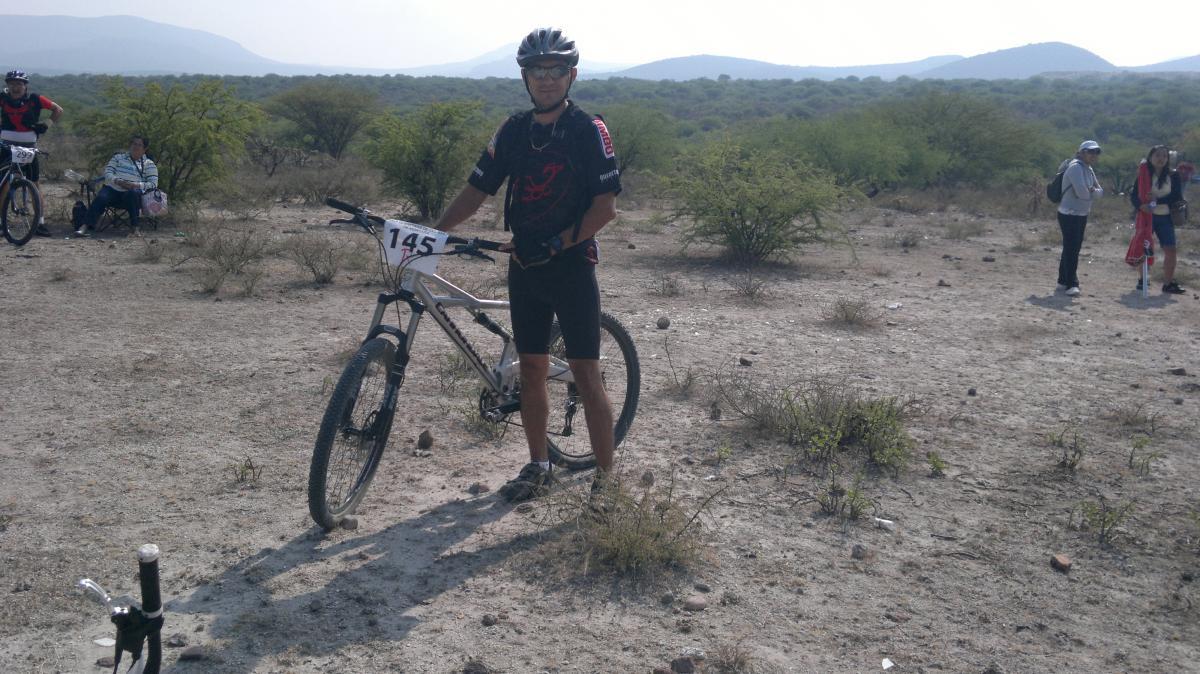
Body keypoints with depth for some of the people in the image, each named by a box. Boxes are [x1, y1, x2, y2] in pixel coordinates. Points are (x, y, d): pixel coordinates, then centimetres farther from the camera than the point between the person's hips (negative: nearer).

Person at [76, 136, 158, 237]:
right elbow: (107, 172, 11)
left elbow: (153, 184, 1)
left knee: (133, 193, -38)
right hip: (112, 189, 2)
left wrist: (135, 185, -15)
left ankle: (134, 227, -35)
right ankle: (85, 227, -42)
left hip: (133, 192, -2)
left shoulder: (148, 164, 13)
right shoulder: (119, 157, 21)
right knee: (100, 198, -30)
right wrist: (117, 181, -11)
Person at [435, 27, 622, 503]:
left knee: (586, 374, -3)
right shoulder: (513, 131, 6)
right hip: (524, 267, 5)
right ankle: (538, 468, 24)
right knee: (531, 369, 11)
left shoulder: (589, 131, -8)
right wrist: (432, 233, -6)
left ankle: (606, 477, 7)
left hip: (572, 267, -5)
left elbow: (606, 206, -12)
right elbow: (477, 190, 6)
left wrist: (556, 244, -19)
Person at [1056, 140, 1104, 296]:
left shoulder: (1089, 169, 14)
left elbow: (1100, 191, 10)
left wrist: (1093, 191, -14)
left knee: (1073, 249, 14)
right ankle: (1071, 284, -10)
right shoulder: (1076, 167, -16)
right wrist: (1093, 193, -4)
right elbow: (1082, 192, -26)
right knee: (1071, 249, -10)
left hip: (1082, 214, 10)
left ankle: (1063, 281, 23)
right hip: (1069, 215, -10)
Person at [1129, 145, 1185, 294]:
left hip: (1165, 218, 1)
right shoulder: (1143, 174, -2)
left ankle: (1168, 283, 1)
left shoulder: (1173, 175, 0)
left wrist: (1157, 199, -19)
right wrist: (1140, 205, -23)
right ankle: (1142, 279, 22)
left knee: (1171, 250, -5)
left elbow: (1177, 196, -6)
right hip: (1146, 216, -1)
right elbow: (1134, 194, -4)